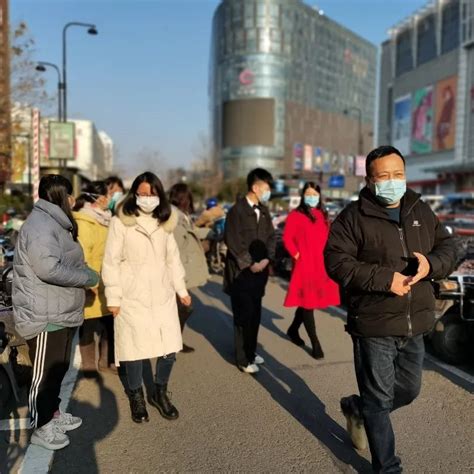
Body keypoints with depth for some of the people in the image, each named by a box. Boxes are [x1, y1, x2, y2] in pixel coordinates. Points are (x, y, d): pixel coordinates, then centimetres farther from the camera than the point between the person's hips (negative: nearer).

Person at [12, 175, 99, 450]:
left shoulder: (54, 223, 15)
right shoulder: (41, 225, -20)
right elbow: (48, 268, -30)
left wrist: (85, 274, 3)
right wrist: (88, 277, -19)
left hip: (61, 313, 10)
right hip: (46, 317, -10)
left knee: (59, 368, 22)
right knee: (45, 373, 4)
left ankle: (53, 414, 39)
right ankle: (41, 429, 21)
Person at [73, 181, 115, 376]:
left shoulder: (104, 219, 13)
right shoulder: (83, 223, -17)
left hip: (108, 286, 9)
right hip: (93, 289, -9)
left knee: (110, 325, 16)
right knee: (88, 329, 6)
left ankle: (106, 360, 31)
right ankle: (88, 364, 20)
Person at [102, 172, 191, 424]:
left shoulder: (164, 222, 11)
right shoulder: (120, 222, -5)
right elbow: (111, 261, -5)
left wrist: (182, 289, 13)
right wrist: (113, 297, -7)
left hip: (162, 295, 4)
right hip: (133, 296, -4)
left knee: (170, 348, 3)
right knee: (134, 347, 3)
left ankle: (160, 393, 27)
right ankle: (136, 396, 27)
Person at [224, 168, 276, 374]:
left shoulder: (264, 211, 10)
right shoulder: (237, 210, -11)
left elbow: (271, 236, 10)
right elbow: (233, 241, -15)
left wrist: (266, 259, -6)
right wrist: (250, 264, -14)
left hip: (259, 271, 6)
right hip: (241, 272, -6)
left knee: (255, 314, 13)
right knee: (243, 316, 0)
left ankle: (251, 351, 28)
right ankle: (243, 359, 12)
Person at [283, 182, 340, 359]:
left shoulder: (322, 215, 14)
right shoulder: (295, 215, -4)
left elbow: (326, 238, 17)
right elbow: (287, 238, -7)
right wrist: (296, 255, -14)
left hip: (321, 265, 6)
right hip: (305, 265, -6)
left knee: (309, 302, 15)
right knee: (307, 302, 0)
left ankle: (293, 330, 36)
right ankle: (315, 344, 6)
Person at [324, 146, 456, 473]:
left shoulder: (422, 212, 8)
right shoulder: (354, 217, -9)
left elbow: (448, 248, 10)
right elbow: (337, 262, -15)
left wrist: (431, 264, -13)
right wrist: (385, 278, -23)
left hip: (414, 325, 6)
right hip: (374, 325, -6)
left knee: (409, 389, 22)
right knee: (380, 399, 6)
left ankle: (356, 408, 48)